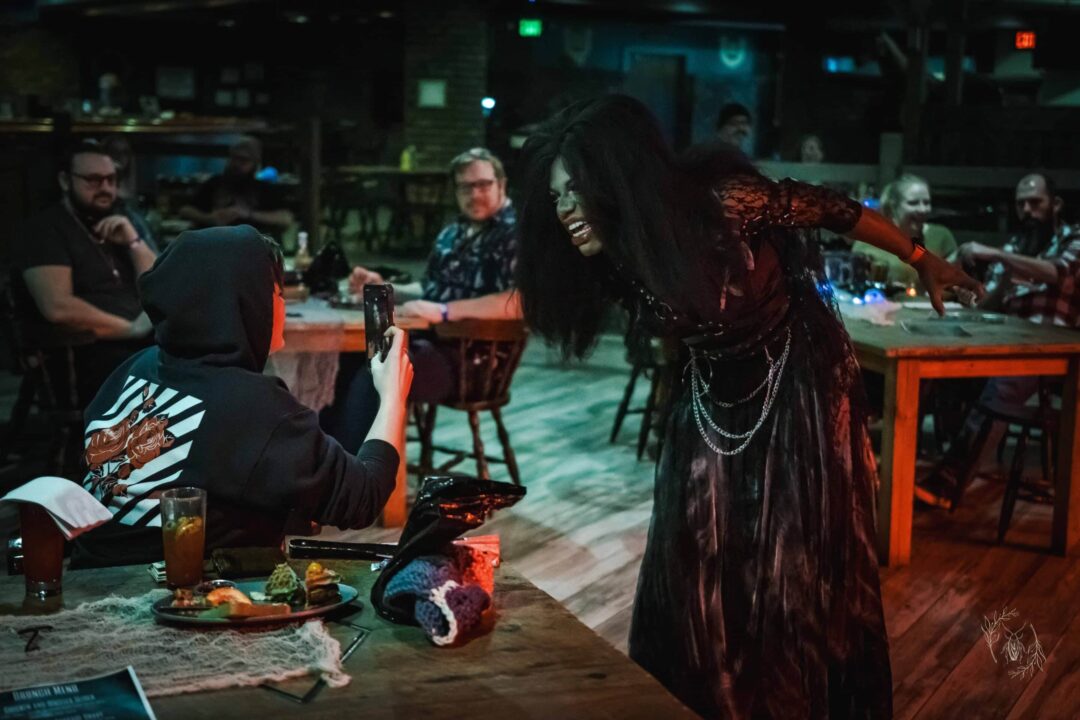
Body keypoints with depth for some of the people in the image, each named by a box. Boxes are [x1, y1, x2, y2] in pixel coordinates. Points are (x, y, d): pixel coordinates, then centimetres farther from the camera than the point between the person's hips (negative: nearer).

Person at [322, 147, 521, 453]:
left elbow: (518, 302, -24)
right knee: (345, 359, -8)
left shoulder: (516, 233, -9)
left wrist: (443, 311, -30)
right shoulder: (452, 232, 18)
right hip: (428, 337, 8)